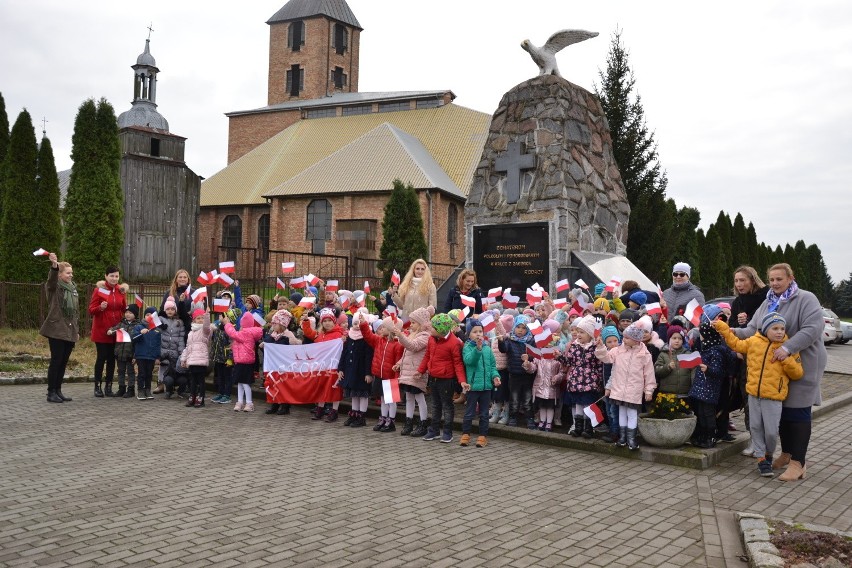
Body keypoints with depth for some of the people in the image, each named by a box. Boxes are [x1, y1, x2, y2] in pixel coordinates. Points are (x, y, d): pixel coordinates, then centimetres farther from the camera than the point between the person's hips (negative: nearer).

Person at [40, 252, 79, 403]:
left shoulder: (73, 289, 15)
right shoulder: (54, 287, -4)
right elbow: (52, 278, -29)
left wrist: (77, 330, 17)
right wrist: (54, 266, -49)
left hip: (70, 331, 6)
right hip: (56, 330, -6)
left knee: (63, 362, 9)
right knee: (56, 361, -5)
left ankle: (58, 391, 17)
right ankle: (51, 393, 2)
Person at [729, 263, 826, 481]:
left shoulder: (806, 299, -10)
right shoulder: (767, 303, 13)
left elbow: (813, 328, -22)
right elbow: (753, 330, 10)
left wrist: (787, 348, -31)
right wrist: (735, 332, -11)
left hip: (802, 366, -6)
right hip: (775, 367, 7)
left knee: (797, 412, -3)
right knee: (782, 409, 13)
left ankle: (798, 462, 3)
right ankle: (786, 453, 27)